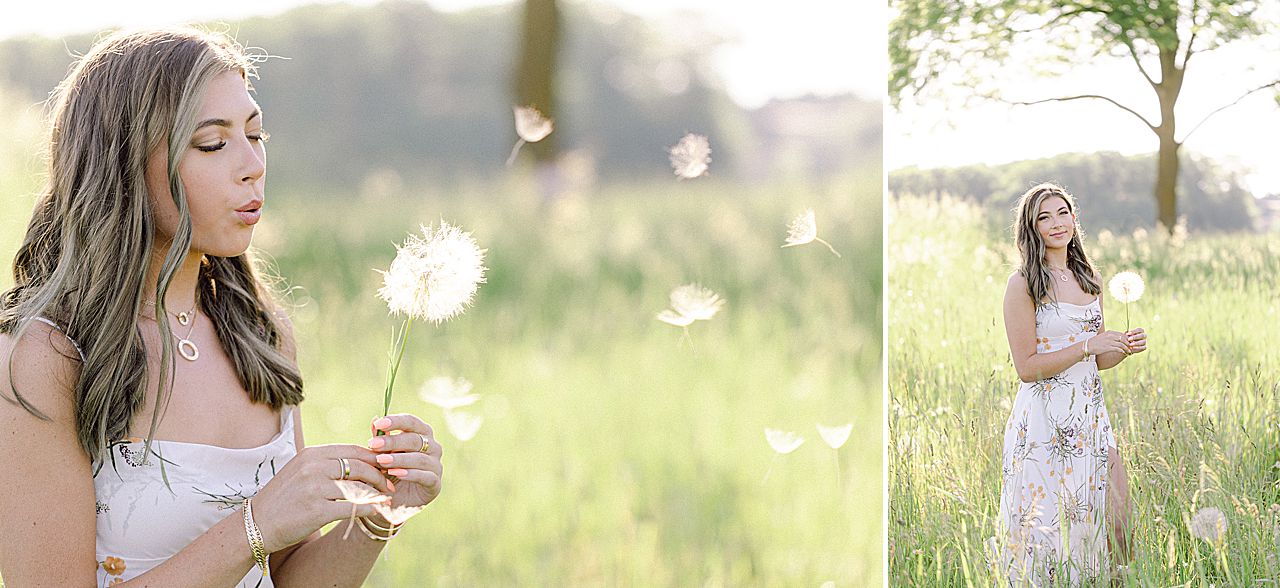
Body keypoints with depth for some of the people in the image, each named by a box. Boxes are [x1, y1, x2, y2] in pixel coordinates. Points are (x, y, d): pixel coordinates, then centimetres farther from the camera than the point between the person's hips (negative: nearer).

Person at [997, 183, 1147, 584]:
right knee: (1050, 528, -2)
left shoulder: (1088, 280, 13)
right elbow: (1027, 367, -11)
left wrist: (1125, 348, -1)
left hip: (1091, 414, 6)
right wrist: (1087, 345, -16)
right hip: (1046, 420, -6)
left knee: (1117, 529, 1)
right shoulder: (1023, 284, -7)